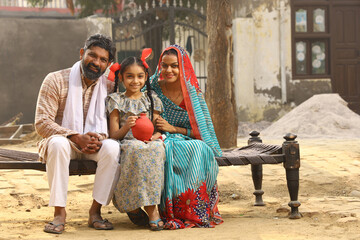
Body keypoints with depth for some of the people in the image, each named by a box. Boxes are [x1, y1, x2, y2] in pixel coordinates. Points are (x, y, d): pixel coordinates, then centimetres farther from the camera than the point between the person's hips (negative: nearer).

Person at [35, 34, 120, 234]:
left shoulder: (109, 87, 2)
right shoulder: (56, 80, -7)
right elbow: (42, 123, -13)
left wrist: (100, 138, -24)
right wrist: (76, 137, -25)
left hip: (95, 144, 2)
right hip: (63, 142, -2)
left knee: (113, 148, -31)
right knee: (58, 143, -37)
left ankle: (96, 210, -22)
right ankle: (59, 212, -32)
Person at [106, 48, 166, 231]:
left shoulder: (152, 100, 16)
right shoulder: (116, 101, 9)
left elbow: (157, 129, 12)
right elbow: (114, 135, 4)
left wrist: (154, 136, -12)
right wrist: (126, 127, -17)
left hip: (150, 144, 2)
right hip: (126, 145, -2)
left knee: (156, 148, -35)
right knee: (136, 149, -38)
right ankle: (152, 209, -32)